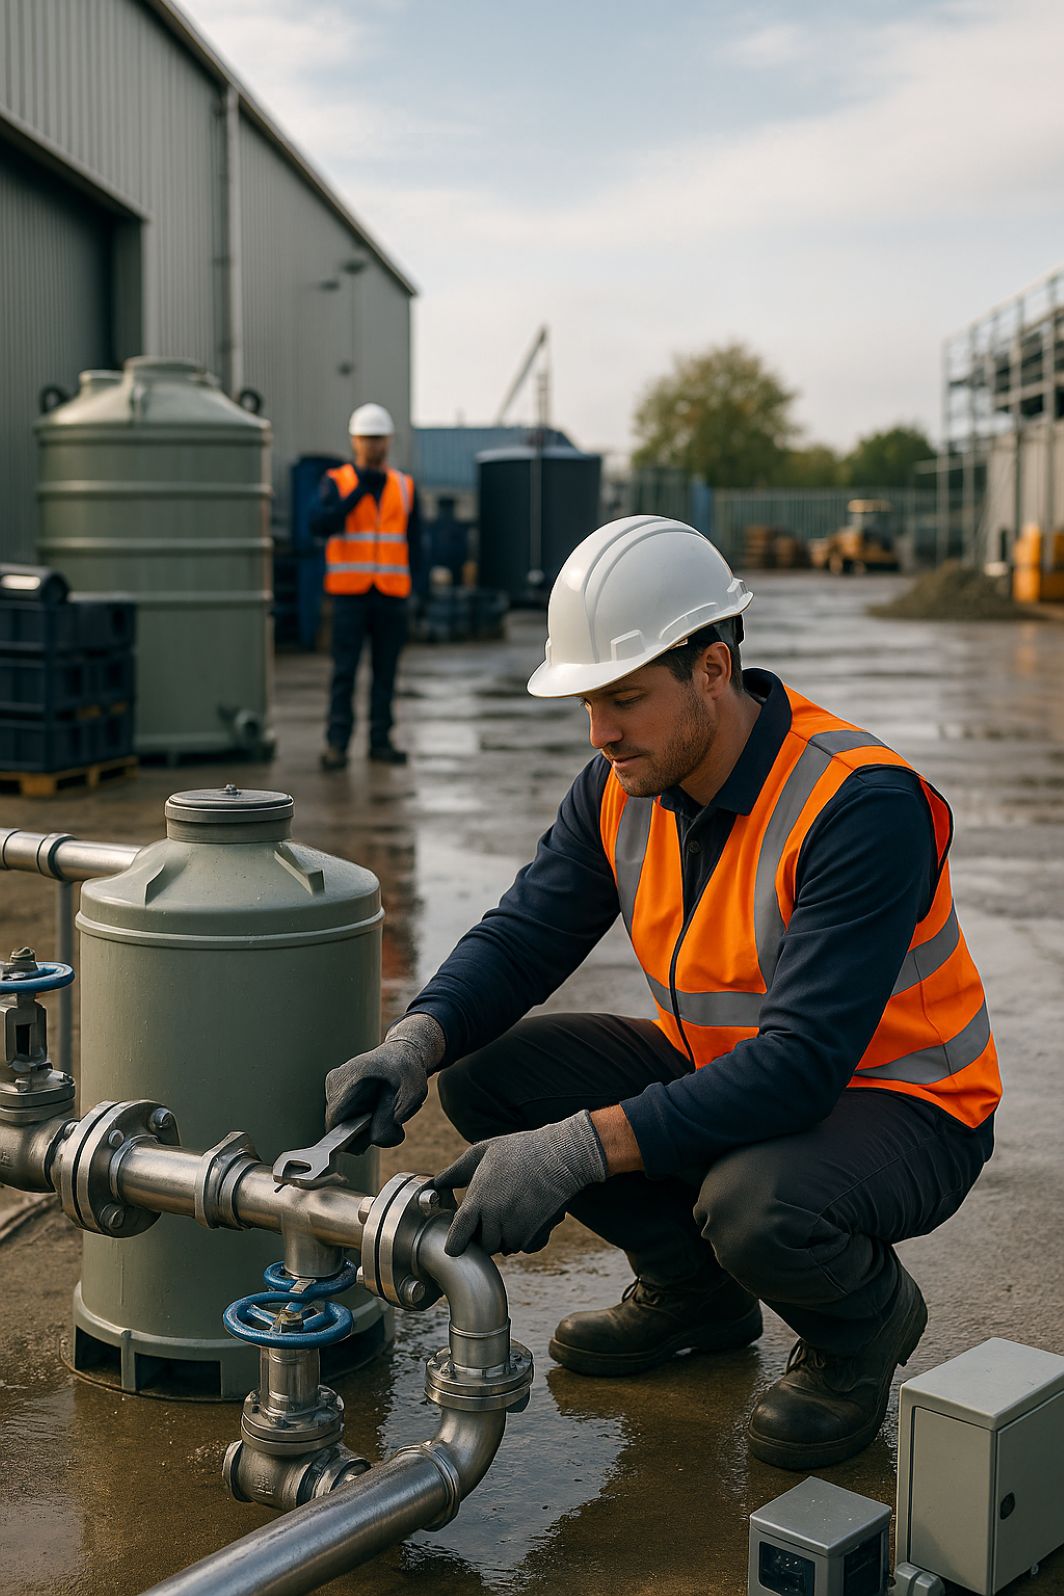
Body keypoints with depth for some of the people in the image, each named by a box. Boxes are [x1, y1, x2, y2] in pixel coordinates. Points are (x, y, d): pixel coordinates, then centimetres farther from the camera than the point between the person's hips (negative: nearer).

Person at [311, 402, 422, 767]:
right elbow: (319, 525, -12)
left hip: (391, 593, 2)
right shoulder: (336, 482, 4)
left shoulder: (405, 487, 11)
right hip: (350, 592, -2)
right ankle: (336, 743, -2)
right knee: (344, 670, -4)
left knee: (386, 669, 5)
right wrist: (360, 491, -15)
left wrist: (409, 581, 2)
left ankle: (381, 739, 12)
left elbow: (413, 541, 14)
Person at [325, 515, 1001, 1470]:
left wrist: (577, 1150, -43)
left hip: (899, 1109, -7)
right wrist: (413, 1046, -26)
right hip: (720, 1071, 7)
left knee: (753, 1203, -39)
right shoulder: (624, 787, -7)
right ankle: (694, 1286, 11)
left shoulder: (863, 806, -30)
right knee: (486, 1076, -9)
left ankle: (866, 1322, 0)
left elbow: (802, 1065, -36)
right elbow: (521, 938, -4)